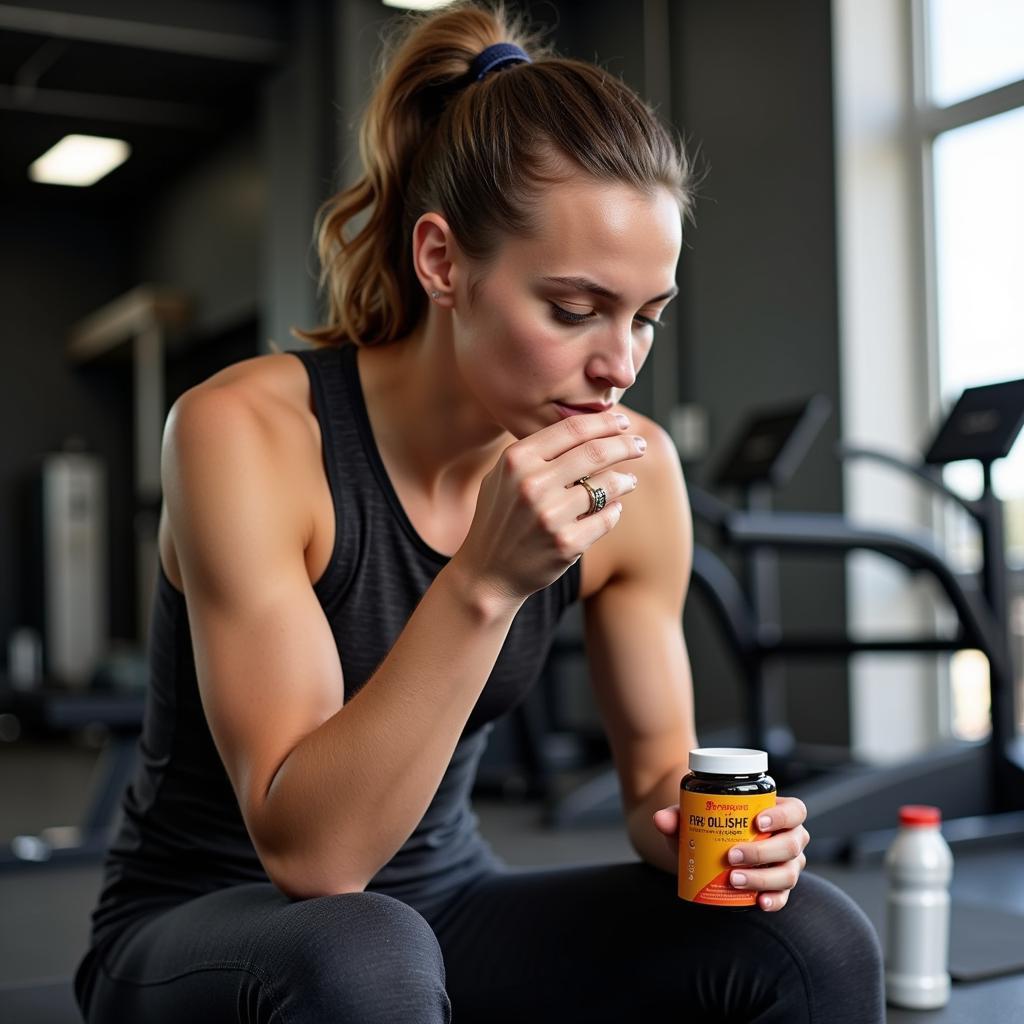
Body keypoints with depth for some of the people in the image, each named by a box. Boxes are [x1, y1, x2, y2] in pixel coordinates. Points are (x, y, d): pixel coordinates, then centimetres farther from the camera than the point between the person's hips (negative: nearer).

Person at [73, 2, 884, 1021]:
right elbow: (311, 850, -27)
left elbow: (656, 765, 3)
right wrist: (485, 582, -37)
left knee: (811, 942, -18)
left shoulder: (631, 470, -9)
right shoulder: (247, 431, -23)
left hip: (442, 907, 4)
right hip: (200, 932, -3)